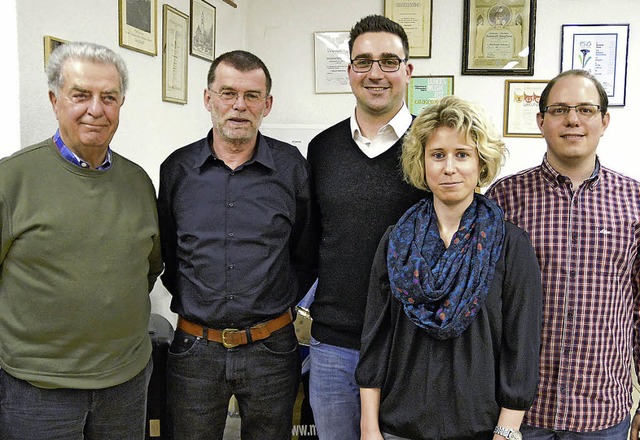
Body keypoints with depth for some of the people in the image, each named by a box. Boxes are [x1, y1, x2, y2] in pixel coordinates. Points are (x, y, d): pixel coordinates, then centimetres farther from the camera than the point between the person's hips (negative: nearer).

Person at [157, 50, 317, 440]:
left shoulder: (292, 167, -2)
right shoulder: (177, 169, 1)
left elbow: (308, 253, 6)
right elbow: (165, 251, 11)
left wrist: (281, 301, 3)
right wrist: (189, 300, 4)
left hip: (271, 348, 0)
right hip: (195, 349, 1)